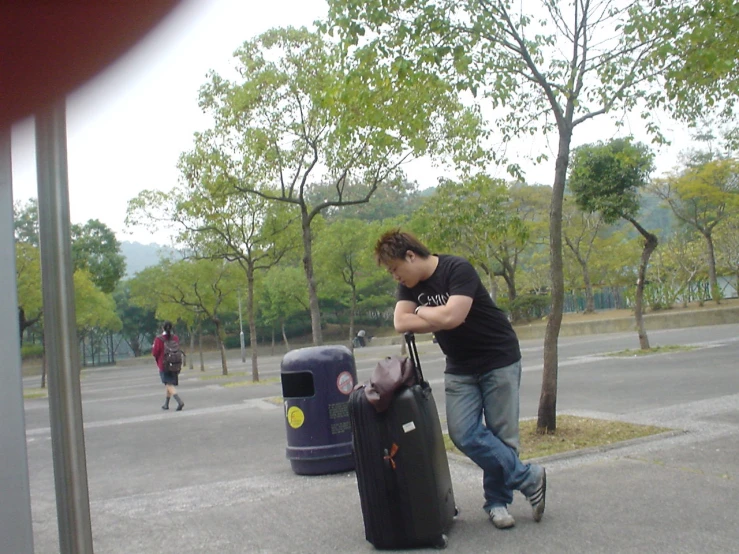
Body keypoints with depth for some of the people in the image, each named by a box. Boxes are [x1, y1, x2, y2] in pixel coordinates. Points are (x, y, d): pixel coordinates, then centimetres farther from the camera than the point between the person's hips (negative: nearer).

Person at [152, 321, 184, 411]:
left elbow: (155, 353, -11)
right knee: (168, 384, 18)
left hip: (163, 365, -5)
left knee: (169, 385, -6)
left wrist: (153, 347, 9)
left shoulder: (159, 339, -13)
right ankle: (166, 404, 26)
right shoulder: (175, 338, 1)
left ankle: (180, 401, -25)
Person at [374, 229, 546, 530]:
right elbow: (401, 323, -9)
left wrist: (422, 312, -13)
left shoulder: (458, 270, -21)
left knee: (501, 434, -1)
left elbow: (451, 316, -31)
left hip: (499, 360, -6)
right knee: (463, 433, -8)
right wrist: (439, 321, -18)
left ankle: (497, 500, 18)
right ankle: (529, 478, 4)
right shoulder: (410, 285, 1)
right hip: (459, 367, 6)